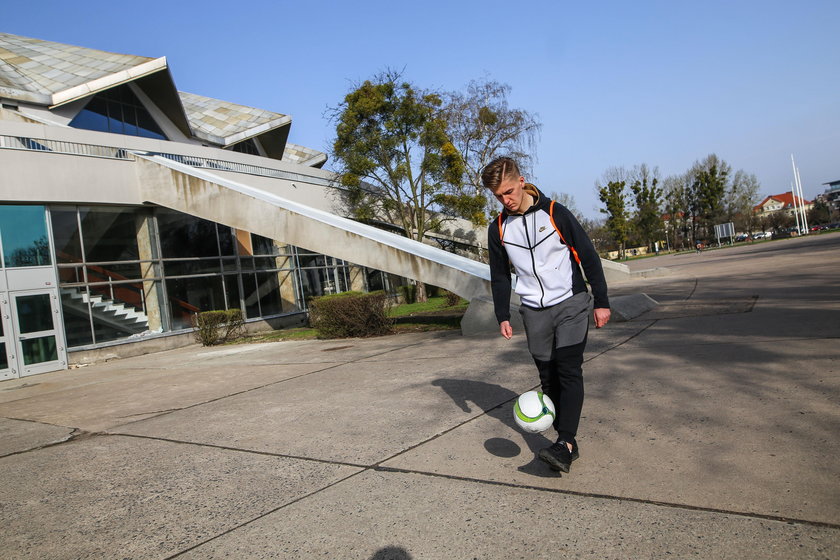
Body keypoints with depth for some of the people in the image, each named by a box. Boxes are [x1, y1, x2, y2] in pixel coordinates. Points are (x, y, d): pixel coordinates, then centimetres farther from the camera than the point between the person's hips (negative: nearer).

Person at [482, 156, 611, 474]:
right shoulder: (498, 229, 3)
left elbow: (588, 256, -3)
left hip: (571, 304, -3)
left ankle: (565, 444, -18)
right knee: (548, 378, 4)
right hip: (534, 312, 4)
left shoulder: (554, 213, -7)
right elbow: (499, 276, 12)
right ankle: (568, 443, 13)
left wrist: (601, 302, -4)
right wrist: (502, 316, 5)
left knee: (568, 370, -15)